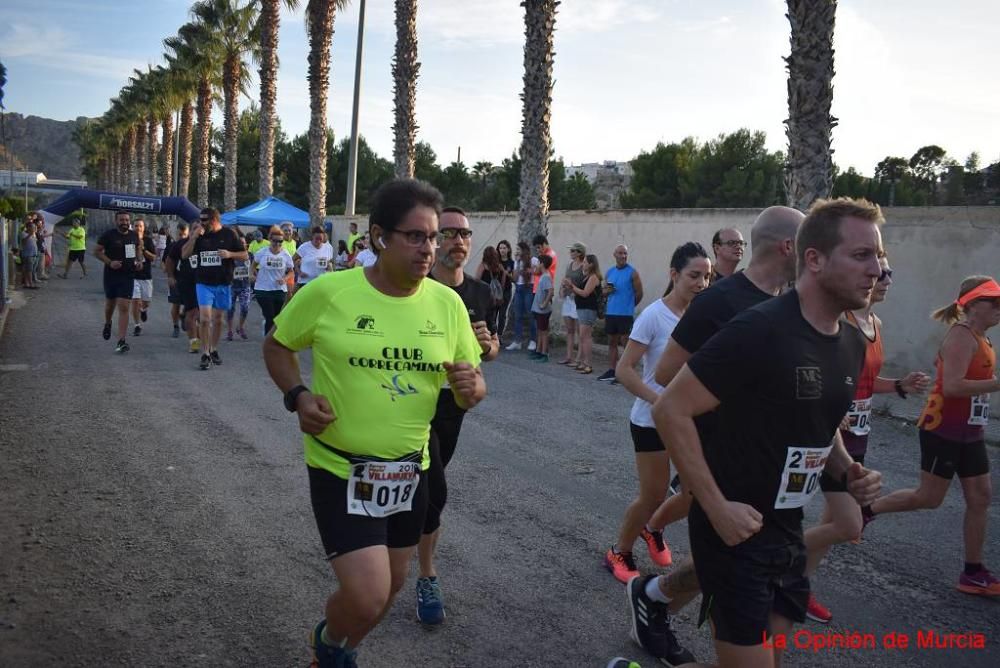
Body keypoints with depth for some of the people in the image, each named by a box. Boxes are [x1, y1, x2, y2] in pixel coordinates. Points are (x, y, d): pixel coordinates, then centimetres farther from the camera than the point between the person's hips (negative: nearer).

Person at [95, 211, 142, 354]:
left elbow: (138, 249, 21)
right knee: (110, 303, 19)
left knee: (123, 307, -9)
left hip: (128, 276, 1)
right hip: (111, 275, -1)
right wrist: (109, 262, -19)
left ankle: (121, 341, -11)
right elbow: (97, 251, -5)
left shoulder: (134, 235, 3)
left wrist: (139, 260, 3)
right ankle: (107, 324, 52)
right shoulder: (109, 235, -7)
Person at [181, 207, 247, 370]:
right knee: (204, 318, -11)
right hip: (203, 283, 0)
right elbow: (184, 255, 1)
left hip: (223, 284, 0)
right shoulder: (200, 234, 4)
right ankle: (205, 354, -4)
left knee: (218, 319, 11)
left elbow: (244, 255, 2)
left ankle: (214, 350, 26)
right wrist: (194, 236, -11)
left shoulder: (229, 234, -1)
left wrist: (230, 254, -17)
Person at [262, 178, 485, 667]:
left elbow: (473, 387, 5)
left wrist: (471, 387, -19)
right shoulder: (328, 292, -14)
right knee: (367, 599, -11)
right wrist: (298, 396, -16)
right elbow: (276, 345, 2)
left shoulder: (448, 303, -4)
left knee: (391, 585, 20)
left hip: (409, 470, 5)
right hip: (341, 469, -5)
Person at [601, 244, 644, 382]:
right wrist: (607, 290, -5)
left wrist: (629, 306, 8)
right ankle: (611, 371, 19)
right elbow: (604, 290, 18)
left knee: (627, 343, -3)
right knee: (612, 342, 12)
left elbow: (639, 293, -3)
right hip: (610, 313, 6)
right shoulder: (609, 272, 11)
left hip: (626, 314, -6)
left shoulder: (632, 272, -6)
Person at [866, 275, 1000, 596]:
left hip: (969, 433, 9)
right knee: (929, 498, -2)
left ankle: (973, 573, 15)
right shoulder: (962, 336, -17)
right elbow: (952, 386, -28)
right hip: (943, 430, -9)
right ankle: (866, 509, 19)